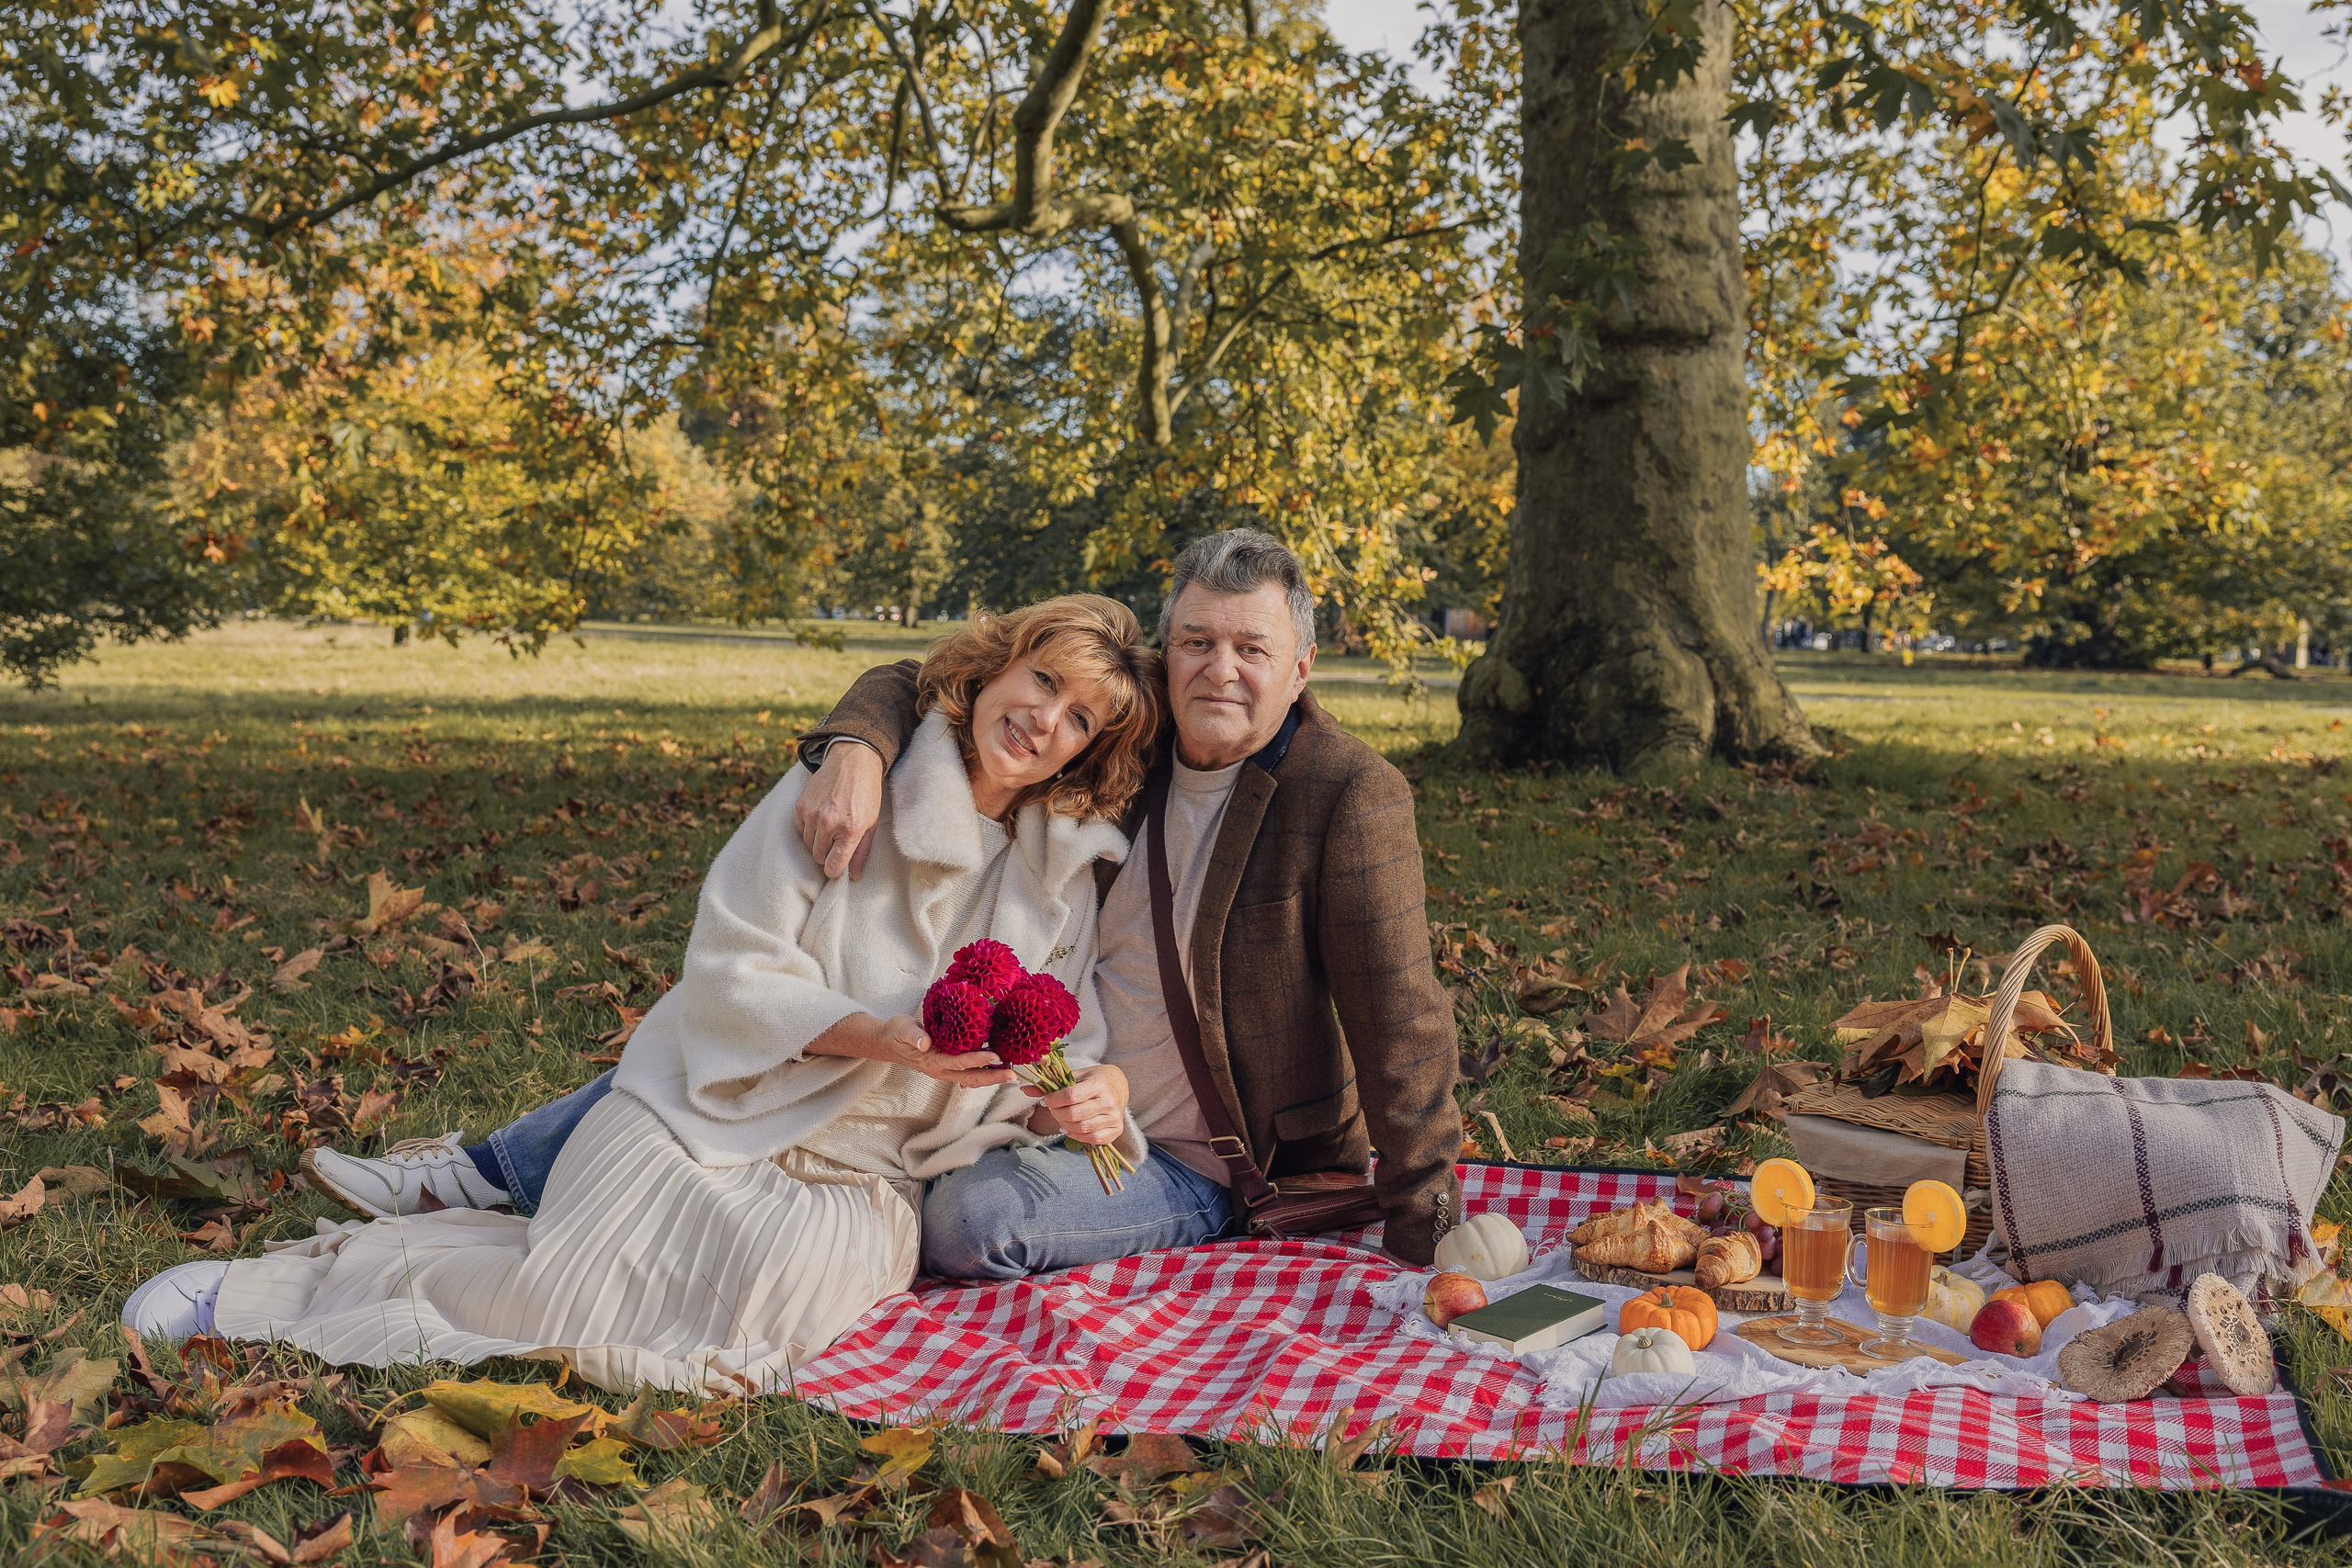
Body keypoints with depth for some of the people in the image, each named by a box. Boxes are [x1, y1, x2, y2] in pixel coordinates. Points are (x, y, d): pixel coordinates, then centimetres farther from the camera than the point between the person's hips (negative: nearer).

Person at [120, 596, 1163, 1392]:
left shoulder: (1061, 875, 9)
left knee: (785, 1278, -31)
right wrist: (875, 1036, -22)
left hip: (858, 1171, 3)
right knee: (565, 1290, -25)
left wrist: (1087, 1102, -12)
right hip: (712, 1111, -3)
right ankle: (294, 1279, 4)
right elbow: (727, 970, -8)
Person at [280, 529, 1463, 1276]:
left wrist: (1428, 1233, -19)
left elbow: (1398, 1015, -18)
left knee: (973, 1218, -32)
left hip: (1192, 1164, -6)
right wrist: (855, 750, -25)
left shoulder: (1351, 797, -17)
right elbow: (920, 684, -1)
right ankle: (490, 1174, 7)